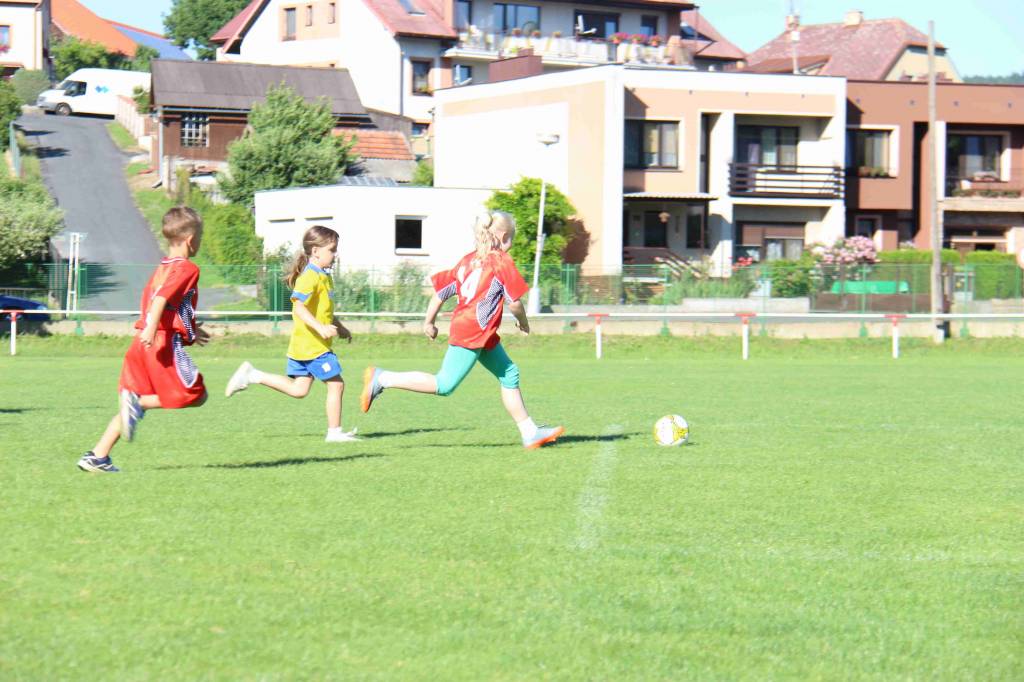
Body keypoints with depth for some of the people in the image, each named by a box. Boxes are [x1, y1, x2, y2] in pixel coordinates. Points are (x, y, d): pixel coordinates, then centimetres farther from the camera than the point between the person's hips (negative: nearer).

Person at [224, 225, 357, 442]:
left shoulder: (323, 277, 16)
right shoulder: (310, 277, -16)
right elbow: (299, 307, -27)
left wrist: (339, 327, 28)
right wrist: (320, 327, -34)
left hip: (301, 347, 10)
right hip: (313, 345, -10)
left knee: (298, 390, 12)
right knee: (336, 384, -2)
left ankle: (252, 375, 13)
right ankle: (334, 432, 5)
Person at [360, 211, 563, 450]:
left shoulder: (468, 260, 14)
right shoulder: (502, 262, -8)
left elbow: (441, 290, 12)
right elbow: (514, 302, -10)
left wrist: (428, 322, 21)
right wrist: (523, 322, 10)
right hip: (473, 332, -10)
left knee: (509, 374, 15)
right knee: (444, 385, -10)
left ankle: (530, 432, 17)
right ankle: (382, 379, -9)